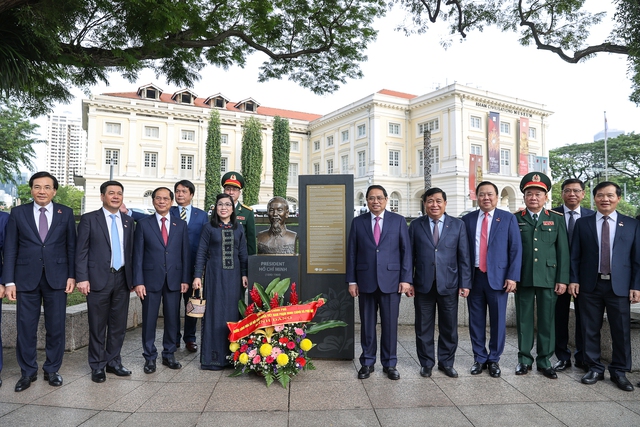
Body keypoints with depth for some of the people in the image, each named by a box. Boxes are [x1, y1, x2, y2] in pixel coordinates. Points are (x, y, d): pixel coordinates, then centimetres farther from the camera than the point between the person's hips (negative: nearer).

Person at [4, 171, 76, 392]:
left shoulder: (66, 213, 4)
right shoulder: (18, 213, 4)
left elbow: (71, 247, 5)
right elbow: (10, 249, 2)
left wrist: (72, 275, -1)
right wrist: (9, 281, -3)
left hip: (57, 278, 0)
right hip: (26, 278, 0)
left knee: (56, 327, 7)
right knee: (25, 328, 7)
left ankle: (52, 370, 22)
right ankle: (28, 372, 23)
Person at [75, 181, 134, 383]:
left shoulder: (128, 220, 11)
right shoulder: (89, 219, -1)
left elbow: (131, 250, 11)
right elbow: (81, 251, -4)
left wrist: (132, 277, 8)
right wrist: (82, 278, -11)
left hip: (122, 279, 4)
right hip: (99, 279, -3)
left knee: (118, 324, 10)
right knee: (98, 325, 6)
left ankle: (113, 362, 23)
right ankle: (97, 366, 19)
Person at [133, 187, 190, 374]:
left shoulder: (181, 224, 7)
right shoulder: (143, 223, 2)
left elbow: (185, 253, 6)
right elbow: (138, 255, -1)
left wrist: (185, 279, 1)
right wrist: (138, 281, -7)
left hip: (174, 279, 2)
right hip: (151, 278, -1)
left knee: (172, 319, 9)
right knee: (149, 320, 6)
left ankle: (169, 355, 24)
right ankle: (150, 357, 21)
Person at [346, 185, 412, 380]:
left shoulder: (398, 221, 3)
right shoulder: (358, 222, 6)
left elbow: (406, 251, 1)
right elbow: (352, 253, 5)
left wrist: (406, 279, -4)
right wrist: (352, 281, 2)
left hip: (391, 281, -1)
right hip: (366, 281, 1)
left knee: (390, 324, 6)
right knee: (367, 324, 9)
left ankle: (389, 364, 21)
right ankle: (367, 362, 23)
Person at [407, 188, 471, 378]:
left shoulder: (458, 225, 4)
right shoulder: (416, 225, 3)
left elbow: (464, 257, 2)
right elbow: (409, 255, 3)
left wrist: (465, 283, -3)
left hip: (449, 285, 0)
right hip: (423, 284, 0)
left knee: (449, 327, 10)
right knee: (423, 327, 9)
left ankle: (446, 362, 27)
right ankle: (426, 363, 25)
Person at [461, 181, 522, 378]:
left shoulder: (508, 218, 3)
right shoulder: (467, 219, 7)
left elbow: (515, 249, -1)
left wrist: (512, 276, -8)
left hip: (498, 277, -1)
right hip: (474, 277, 2)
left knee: (498, 321, 6)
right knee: (476, 320, 8)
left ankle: (494, 360, 22)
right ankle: (479, 358, 22)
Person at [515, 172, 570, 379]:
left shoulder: (557, 219, 6)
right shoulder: (514, 219, 3)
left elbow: (563, 251, 3)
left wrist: (562, 279, -3)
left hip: (548, 278, 1)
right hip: (523, 278, 0)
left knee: (547, 320, 7)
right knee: (524, 319, 7)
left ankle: (544, 360, 20)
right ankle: (524, 359, 19)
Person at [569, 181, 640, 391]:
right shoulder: (582, 223, 6)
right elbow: (575, 256, 4)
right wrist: (574, 279, -3)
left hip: (619, 286, 0)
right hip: (590, 285, 0)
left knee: (621, 330, 6)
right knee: (590, 330, 7)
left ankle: (619, 371, 22)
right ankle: (595, 368, 20)